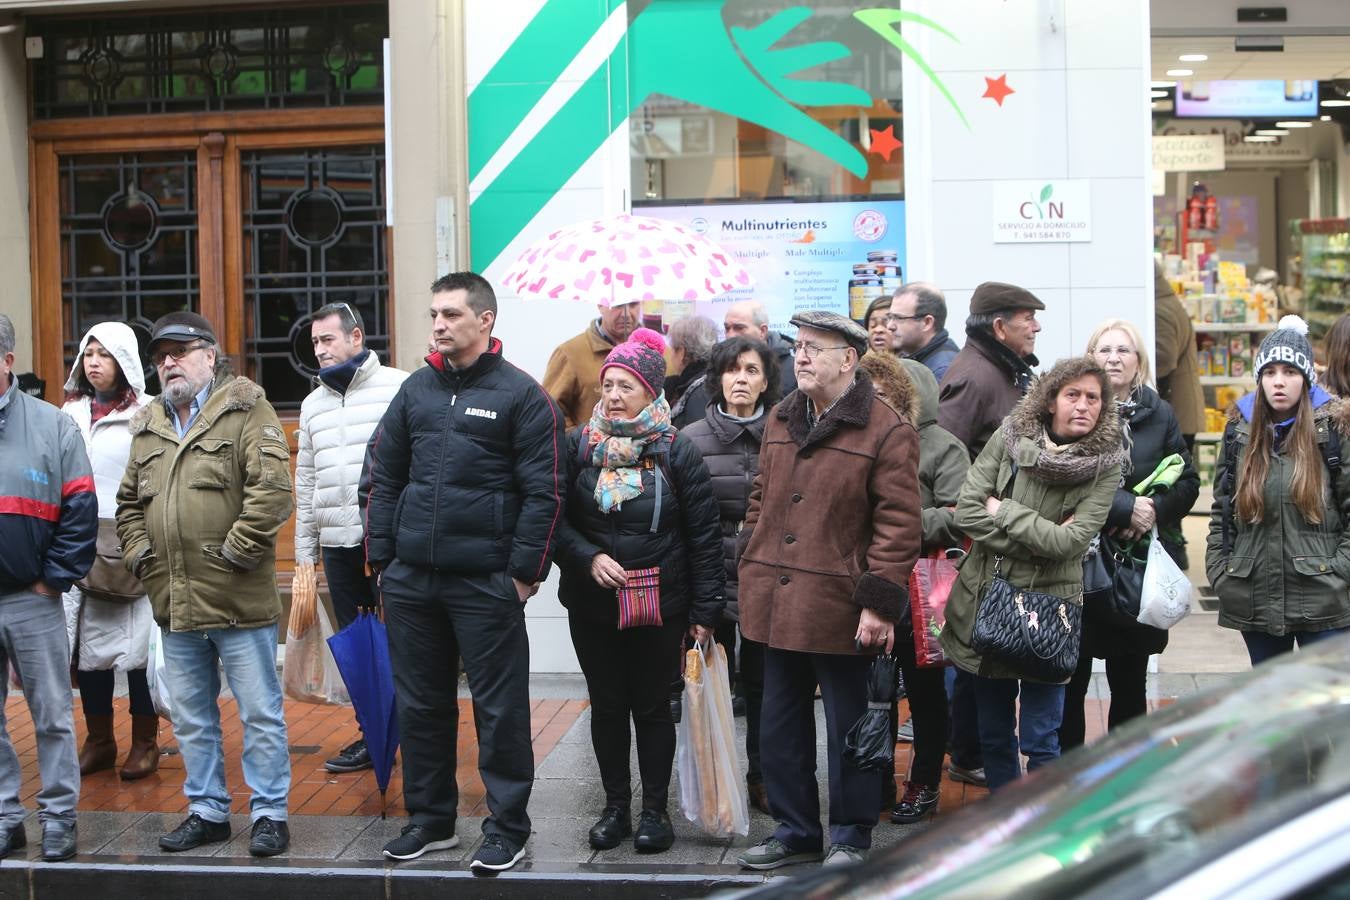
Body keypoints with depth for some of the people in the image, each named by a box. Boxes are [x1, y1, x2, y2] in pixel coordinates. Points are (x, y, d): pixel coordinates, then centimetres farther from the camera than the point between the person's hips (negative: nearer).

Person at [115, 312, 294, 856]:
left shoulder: (245, 410, -5)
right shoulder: (148, 427, 15)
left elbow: (272, 489, -16)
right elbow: (129, 502, 23)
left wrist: (234, 551, -17)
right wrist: (139, 555, 7)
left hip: (238, 602, -6)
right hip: (173, 603, 7)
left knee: (260, 713, 2)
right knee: (192, 719, 15)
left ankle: (269, 812, 13)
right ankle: (207, 811, 26)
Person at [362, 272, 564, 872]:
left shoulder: (521, 396, -5)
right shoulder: (416, 390, 12)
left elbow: (544, 493, -8)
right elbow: (380, 477, 15)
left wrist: (525, 571, -11)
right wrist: (381, 556, 8)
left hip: (486, 585, -5)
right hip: (409, 581, 6)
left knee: (499, 708, 1)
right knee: (420, 704, 13)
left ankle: (507, 828, 13)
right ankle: (430, 818, 27)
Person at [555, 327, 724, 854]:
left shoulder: (677, 453, -5)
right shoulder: (578, 446, 0)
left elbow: (704, 536, -3)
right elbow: (557, 520, 0)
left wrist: (704, 610, -6)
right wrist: (588, 557, -18)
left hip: (660, 607, -2)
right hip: (592, 605, 2)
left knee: (652, 706, 7)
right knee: (607, 705, 10)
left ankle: (655, 809, 20)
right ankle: (616, 806, 23)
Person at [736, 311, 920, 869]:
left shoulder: (887, 432, -10)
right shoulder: (780, 420, 11)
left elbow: (898, 524, -13)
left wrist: (880, 603, -17)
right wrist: (751, 572, 14)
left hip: (839, 610, -6)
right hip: (778, 607, 7)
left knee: (847, 728, 7)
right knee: (779, 725, 15)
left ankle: (850, 838, 22)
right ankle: (794, 830, 29)